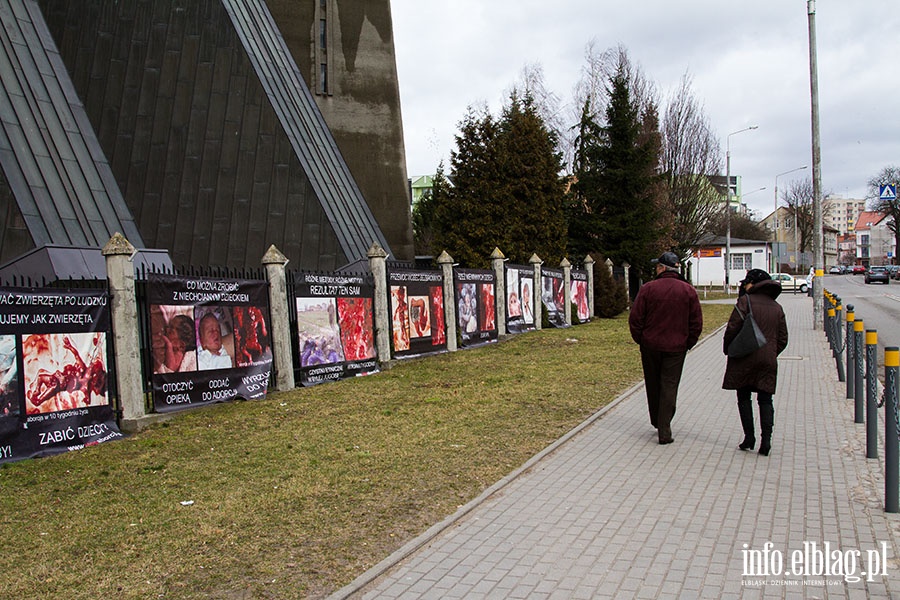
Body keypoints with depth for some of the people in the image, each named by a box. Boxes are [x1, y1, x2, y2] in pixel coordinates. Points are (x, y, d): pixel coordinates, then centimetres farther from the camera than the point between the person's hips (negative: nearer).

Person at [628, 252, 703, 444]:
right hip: (676, 348, 0)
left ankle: (657, 422, 31)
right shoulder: (688, 291, -2)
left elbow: (635, 319, -6)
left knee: (653, 385, 17)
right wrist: (688, 344, 11)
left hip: (650, 345, 0)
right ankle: (664, 432, -1)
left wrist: (640, 340, 7)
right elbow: (696, 322, 1)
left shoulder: (648, 288, -7)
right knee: (669, 387, 3)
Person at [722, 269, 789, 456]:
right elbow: (783, 339, 12)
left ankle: (749, 436, 4)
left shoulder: (745, 301, -6)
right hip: (768, 360, 4)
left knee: (744, 397, 6)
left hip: (745, 358, -4)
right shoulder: (777, 307, 11)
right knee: (765, 399, 7)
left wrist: (728, 350, 2)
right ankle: (766, 438, -1)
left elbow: (732, 328, -12)